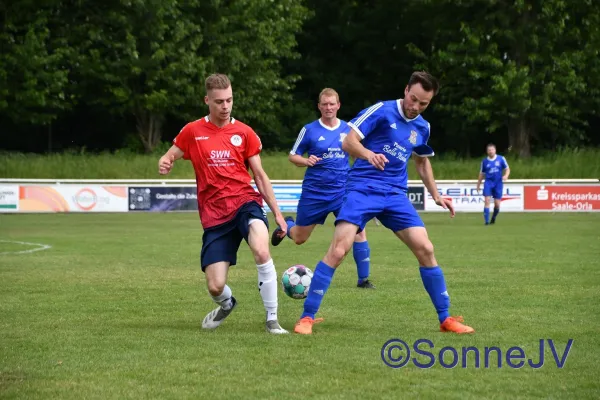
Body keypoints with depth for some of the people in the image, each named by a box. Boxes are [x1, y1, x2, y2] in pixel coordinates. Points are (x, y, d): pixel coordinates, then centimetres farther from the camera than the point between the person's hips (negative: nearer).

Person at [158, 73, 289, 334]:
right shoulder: (193, 132, 4)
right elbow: (168, 158, 11)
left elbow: (259, 175, 11)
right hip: (214, 215, 1)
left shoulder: (244, 133, 6)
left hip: (245, 202, -1)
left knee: (261, 251, -33)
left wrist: (277, 212, 7)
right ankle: (226, 304, 34)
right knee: (215, 286, -6)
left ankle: (272, 319, -19)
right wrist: (164, 164, -14)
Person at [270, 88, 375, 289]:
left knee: (359, 230, -17)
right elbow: (292, 156, 2)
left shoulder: (348, 129, 3)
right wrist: (306, 161, -19)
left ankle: (363, 279, -6)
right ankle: (286, 225, 49)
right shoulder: (309, 130, -4)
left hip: (343, 191, 1)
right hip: (314, 193, -1)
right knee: (299, 238, 11)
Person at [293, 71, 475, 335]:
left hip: (395, 195, 5)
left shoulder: (422, 128, 11)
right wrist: (369, 154, -32)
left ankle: (445, 319, 8)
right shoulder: (382, 111, -7)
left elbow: (422, 161, 29)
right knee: (338, 250, -17)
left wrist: (436, 196, 23)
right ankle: (307, 317, -7)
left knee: (425, 249, -5)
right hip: (362, 189, -5)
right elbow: (349, 142, -13)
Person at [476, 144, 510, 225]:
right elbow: (482, 174, 16)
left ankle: (493, 218, 26)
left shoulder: (501, 159, 2)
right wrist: (478, 185, 17)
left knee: (497, 204, 0)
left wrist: (506, 175, -15)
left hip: (498, 183, 0)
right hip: (488, 182, 0)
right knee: (487, 201, -15)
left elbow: (507, 169, 7)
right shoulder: (484, 161, 6)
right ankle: (486, 220, -14)